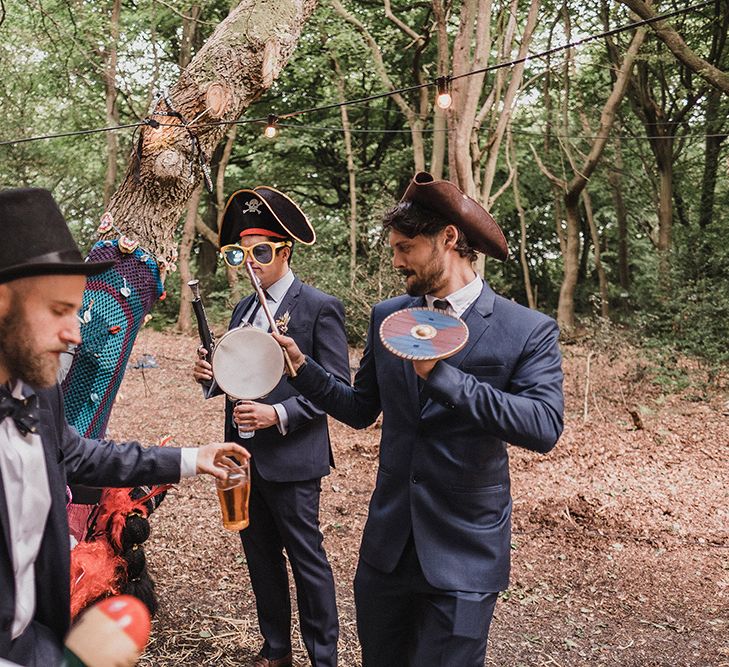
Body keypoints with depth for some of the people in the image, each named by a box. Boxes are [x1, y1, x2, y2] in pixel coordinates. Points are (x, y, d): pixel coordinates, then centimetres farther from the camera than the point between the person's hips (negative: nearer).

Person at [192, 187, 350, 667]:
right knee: (261, 557, 17)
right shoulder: (244, 310, 13)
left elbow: (337, 387, -12)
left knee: (307, 559, 3)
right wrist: (212, 375, -3)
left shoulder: (319, 308, -9)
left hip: (290, 460, -7)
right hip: (245, 457, 7)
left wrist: (279, 415, -22)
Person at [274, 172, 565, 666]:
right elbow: (360, 409, 11)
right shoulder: (387, 317, 4)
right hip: (387, 543, 5)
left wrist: (440, 374, -28)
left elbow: (545, 427, -24)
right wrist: (302, 365, -3)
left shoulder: (528, 331, -11)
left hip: (465, 553, -4)